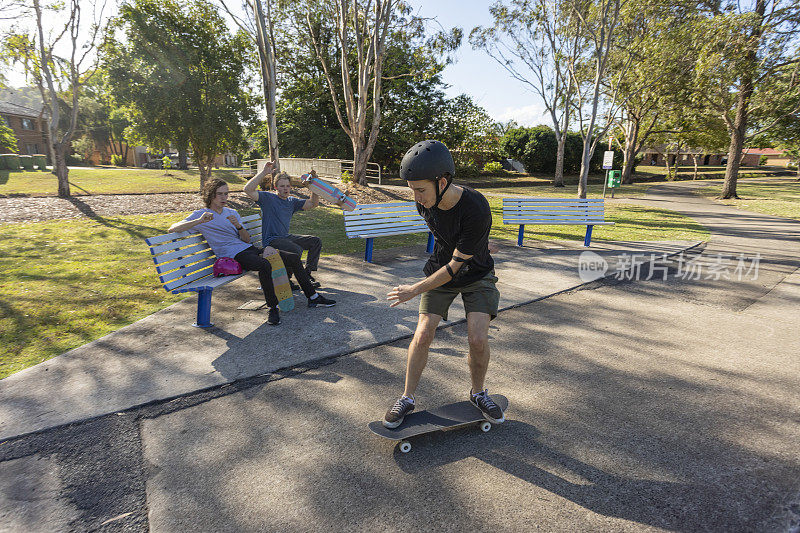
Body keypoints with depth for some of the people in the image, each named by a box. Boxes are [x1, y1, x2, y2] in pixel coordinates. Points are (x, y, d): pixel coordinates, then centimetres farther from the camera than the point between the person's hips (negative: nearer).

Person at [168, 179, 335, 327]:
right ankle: (272, 308, -27)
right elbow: (173, 228, -9)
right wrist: (199, 221, -21)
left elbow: (247, 239, 15)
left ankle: (313, 297, 7)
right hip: (233, 255, -7)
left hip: (249, 248, 7)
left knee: (293, 258, -1)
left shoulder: (232, 213, 20)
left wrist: (238, 226, -6)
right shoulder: (200, 215, 3)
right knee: (265, 265, -39)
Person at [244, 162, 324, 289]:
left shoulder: (292, 201, 15)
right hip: (271, 240, -8)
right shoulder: (268, 198, -5)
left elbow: (313, 203, 12)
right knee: (296, 250, -32)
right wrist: (264, 172, -24)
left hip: (286, 237, 8)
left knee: (316, 241, 0)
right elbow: (248, 190, -20)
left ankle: (307, 274, 7)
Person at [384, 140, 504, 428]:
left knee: (478, 339, -13)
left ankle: (478, 392, 17)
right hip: (439, 269, 4)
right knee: (422, 335, -6)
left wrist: (415, 290, -20)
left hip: (475, 275, -3)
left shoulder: (476, 210, -34)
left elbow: (456, 265, -27)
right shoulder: (425, 202, -15)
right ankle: (407, 398, 12)